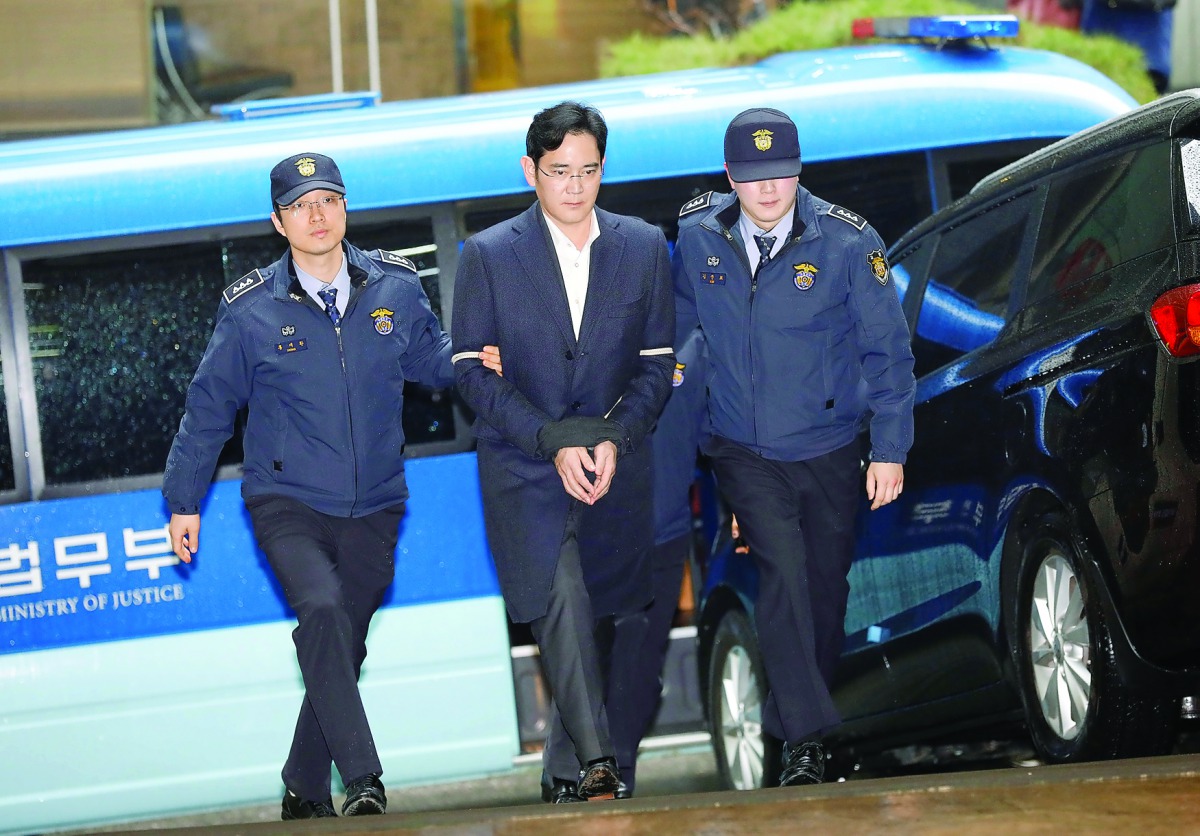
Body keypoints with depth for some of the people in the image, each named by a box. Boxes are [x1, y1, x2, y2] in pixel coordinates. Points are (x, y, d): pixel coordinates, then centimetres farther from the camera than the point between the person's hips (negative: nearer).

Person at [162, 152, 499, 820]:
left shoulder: (395, 287, 1)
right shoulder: (252, 312, -4)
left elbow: (427, 356, 18)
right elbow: (208, 408, 5)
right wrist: (183, 500, 9)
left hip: (373, 508, 3)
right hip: (287, 504, -3)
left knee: (344, 649, 10)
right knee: (322, 611, -27)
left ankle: (305, 790, 28)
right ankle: (364, 783, -31)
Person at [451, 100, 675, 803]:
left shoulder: (644, 248, 7)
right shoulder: (488, 256, 0)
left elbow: (658, 363, 7)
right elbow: (475, 371, -3)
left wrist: (614, 438, -9)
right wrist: (555, 442, -13)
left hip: (617, 473, 3)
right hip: (524, 470, -3)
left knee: (596, 619, 6)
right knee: (562, 606, -21)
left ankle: (565, 776, 18)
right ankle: (598, 764, -27)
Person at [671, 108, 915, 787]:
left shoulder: (848, 243, -9)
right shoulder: (697, 239, -3)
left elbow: (888, 350, -5)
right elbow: (680, 326, 16)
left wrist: (891, 450, -7)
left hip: (828, 449, 0)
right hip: (745, 453, 0)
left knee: (827, 584, 9)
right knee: (784, 572, -17)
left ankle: (809, 704, 30)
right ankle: (805, 738, -19)